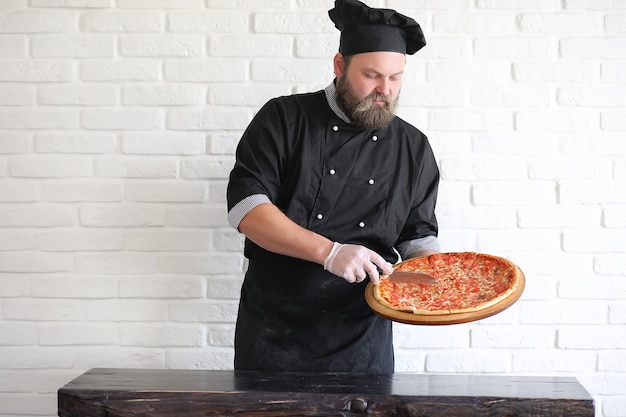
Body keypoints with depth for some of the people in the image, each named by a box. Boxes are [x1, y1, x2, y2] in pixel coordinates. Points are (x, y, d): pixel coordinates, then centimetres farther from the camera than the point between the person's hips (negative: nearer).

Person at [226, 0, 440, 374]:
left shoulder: (414, 148, 7)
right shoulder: (285, 118, -3)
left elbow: (419, 238, 12)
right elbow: (246, 205, -13)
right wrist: (329, 252, -23)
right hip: (274, 329, -2)